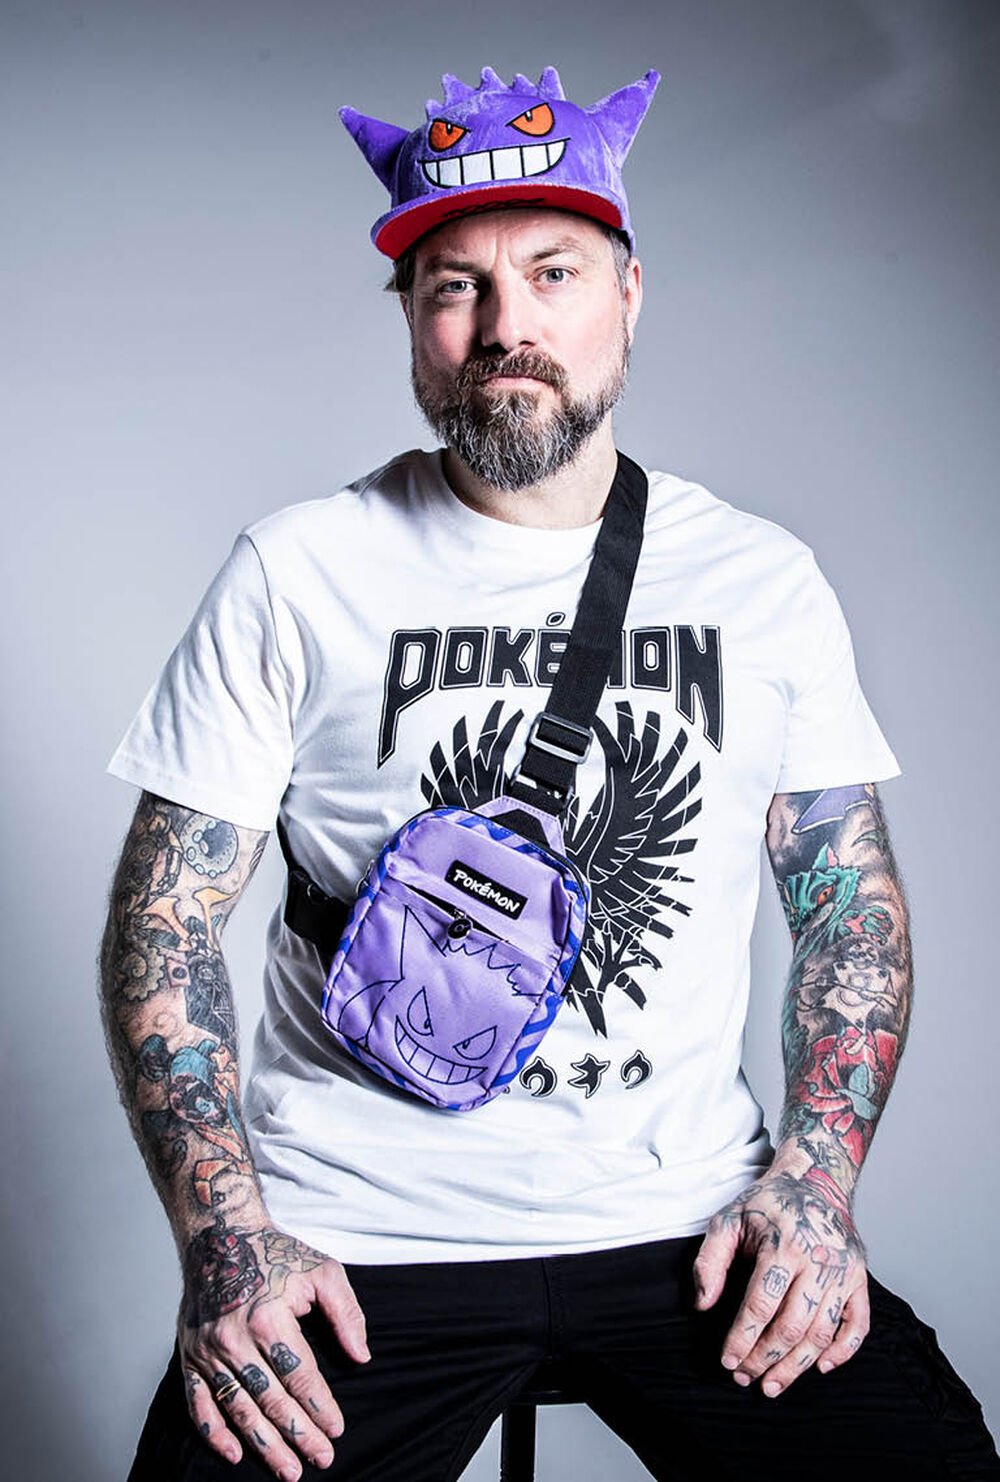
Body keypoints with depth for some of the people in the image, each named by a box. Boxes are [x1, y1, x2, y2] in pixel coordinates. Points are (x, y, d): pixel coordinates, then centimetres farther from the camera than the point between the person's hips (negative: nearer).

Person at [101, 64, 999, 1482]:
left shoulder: (766, 581, 5)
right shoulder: (294, 575, -1)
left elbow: (852, 897, 10)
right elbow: (168, 912, -1)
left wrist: (815, 1176, -4)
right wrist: (223, 1230, -12)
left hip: (688, 1219, 2)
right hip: (357, 1233, -1)